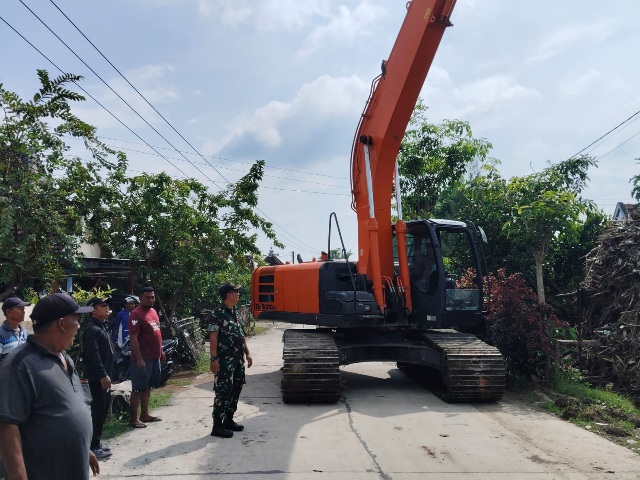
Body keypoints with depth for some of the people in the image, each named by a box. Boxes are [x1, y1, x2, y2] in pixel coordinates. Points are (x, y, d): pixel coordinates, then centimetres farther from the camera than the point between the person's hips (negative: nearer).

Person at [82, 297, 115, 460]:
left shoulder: (102, 327, 16)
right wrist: (103, 375, -23)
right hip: (97, 378, -10)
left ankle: (96, 443, 24)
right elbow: (93, 355, -22)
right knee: (97, 411, -6)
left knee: (103, 410, 15)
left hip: (104, 376, 10)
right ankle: (93, 447, 0)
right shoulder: (92, 329, -15)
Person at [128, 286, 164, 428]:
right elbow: (133, 338, -20)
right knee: (138, 389, -1)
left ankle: (144, 415, 25)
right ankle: (133, 418, 6)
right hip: (142, 359, -9)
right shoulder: (136, 314, -16)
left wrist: (160, 350, 19)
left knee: (147, 387, 16)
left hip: (154, 357, 9)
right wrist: (139, 359, -23)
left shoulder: (153, 311, 11)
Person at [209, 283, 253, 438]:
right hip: (225, 361, -9)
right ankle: (217, 426, 1)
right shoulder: (218, 313, -14)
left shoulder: (234, 313, 13)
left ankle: (228, 420, 25)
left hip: (238, 359, 9)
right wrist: (214, 359, -23)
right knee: (223, 392, -6)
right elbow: (213, 337, -18)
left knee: (235, 390, 14)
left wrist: (247, 353, 17)